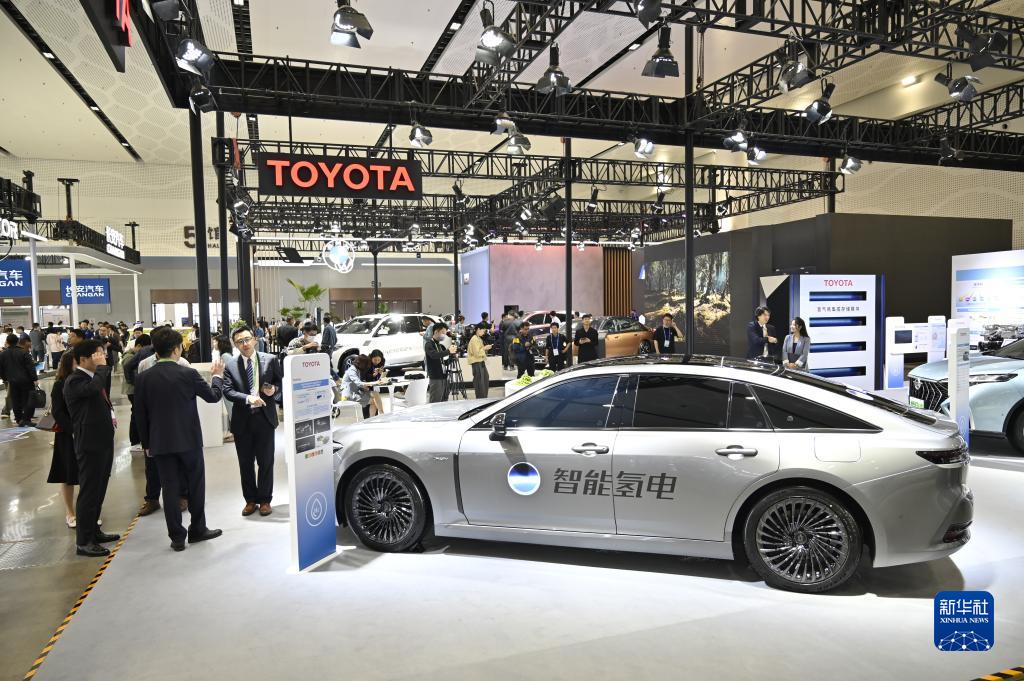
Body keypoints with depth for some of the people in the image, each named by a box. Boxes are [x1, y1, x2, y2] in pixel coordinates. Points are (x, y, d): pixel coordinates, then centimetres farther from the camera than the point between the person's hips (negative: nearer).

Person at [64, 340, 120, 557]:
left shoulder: (95, 377, 13)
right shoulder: (75, 381, -15)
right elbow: (94, 387, -38)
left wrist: (110, 415, 11)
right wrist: (102, 366, -23)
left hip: (103, 441, 9)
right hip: (90, 445, -9)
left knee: (99, 490, 18)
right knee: (88, 492, -2)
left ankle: (93, 531, 30)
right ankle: (83, 542, 7)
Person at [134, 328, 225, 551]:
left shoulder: (143, 378, -3)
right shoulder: (188, 373, -13)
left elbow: (140, 414, 3)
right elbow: (213, 396, 0)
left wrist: (146, 443, 12)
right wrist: (218, 376, 19)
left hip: (160, 442, 3)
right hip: (189, 440, -2)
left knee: (170, 489, 7)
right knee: (196, 485, 13)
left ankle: (177, 537, 12)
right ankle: (197, 530, 24)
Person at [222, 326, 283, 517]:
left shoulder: (270, 360, -1)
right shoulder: (231, 366, 0)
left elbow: (281, 381, 8)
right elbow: (228, 390, -8)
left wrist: (274, 389, -14)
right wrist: (248, 398, -23)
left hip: (265, 418, -1)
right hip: (242, 420, 1)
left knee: (266, 462, 6)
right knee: (245, 464, 11)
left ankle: (264, 500, 20)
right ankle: (250, 500, 25)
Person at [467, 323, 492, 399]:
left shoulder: (479, 338, 15)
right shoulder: (474, 339, -15)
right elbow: (476, 353, -20)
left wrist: (485, 348, 7)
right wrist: (484, 348, -13)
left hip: (481, 361, 10)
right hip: (476, 363, -10)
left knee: (486, 378, 12)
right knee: (479, 381, -5)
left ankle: (483, 398, 21)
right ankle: (480, 399, 2)